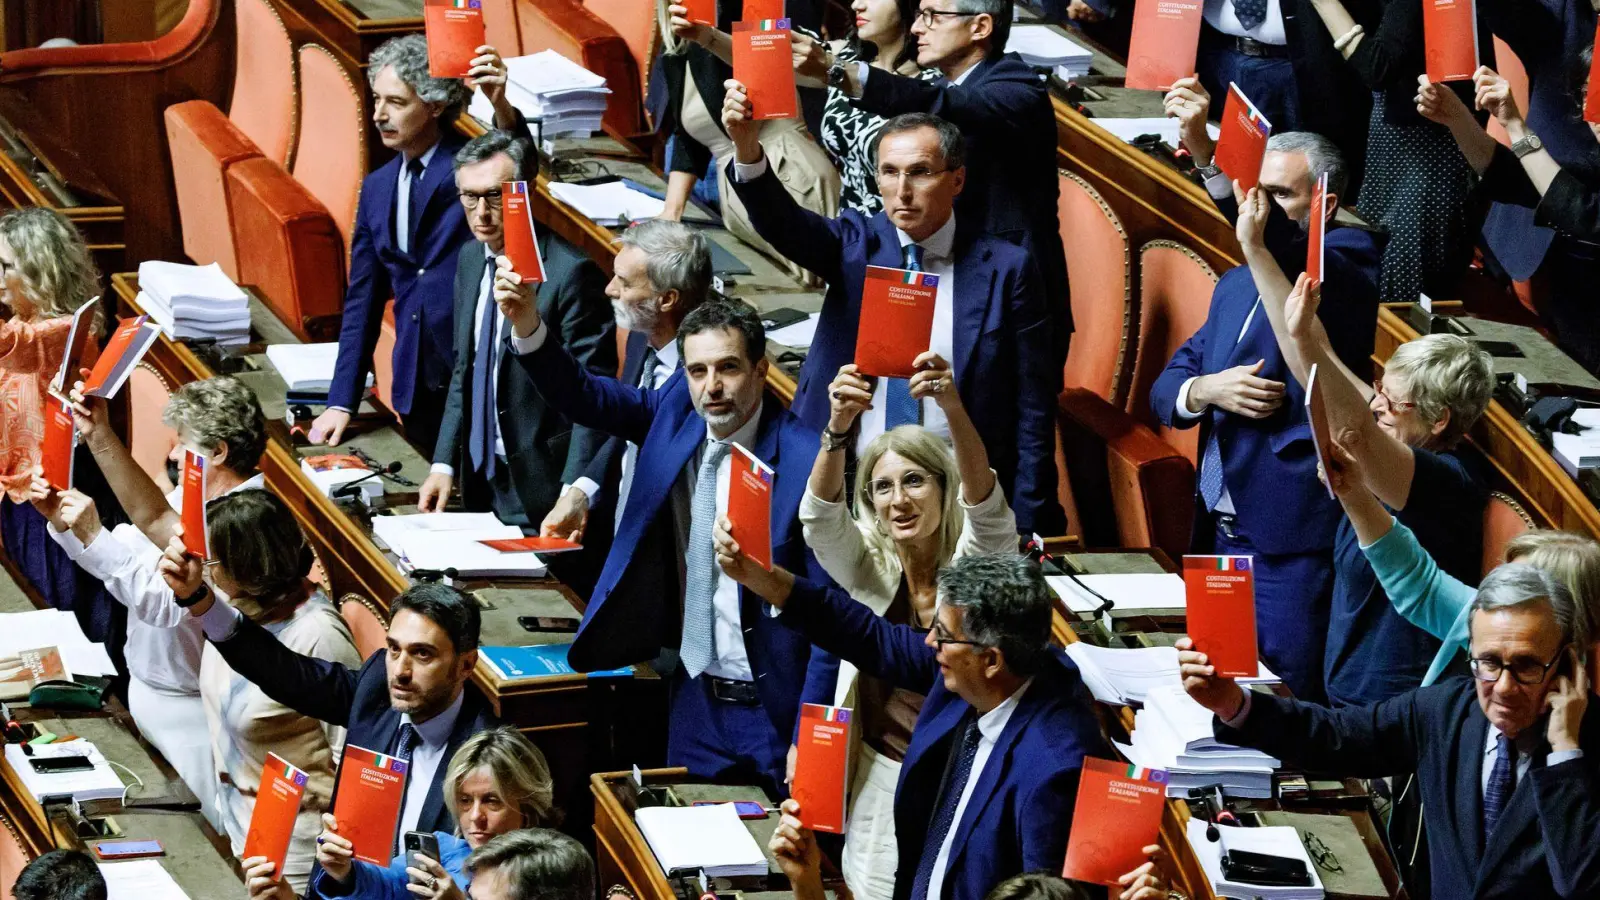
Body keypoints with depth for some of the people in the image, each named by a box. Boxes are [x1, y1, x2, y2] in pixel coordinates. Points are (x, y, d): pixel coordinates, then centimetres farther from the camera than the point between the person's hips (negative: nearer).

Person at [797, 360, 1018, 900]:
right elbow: (820, 517, -20)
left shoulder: (975, 564, -9)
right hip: (883, 781, 3)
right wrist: (839, 427, -39)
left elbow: (986, 504, -29)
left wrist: (954, 409, -48)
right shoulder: (868, 567, -1)